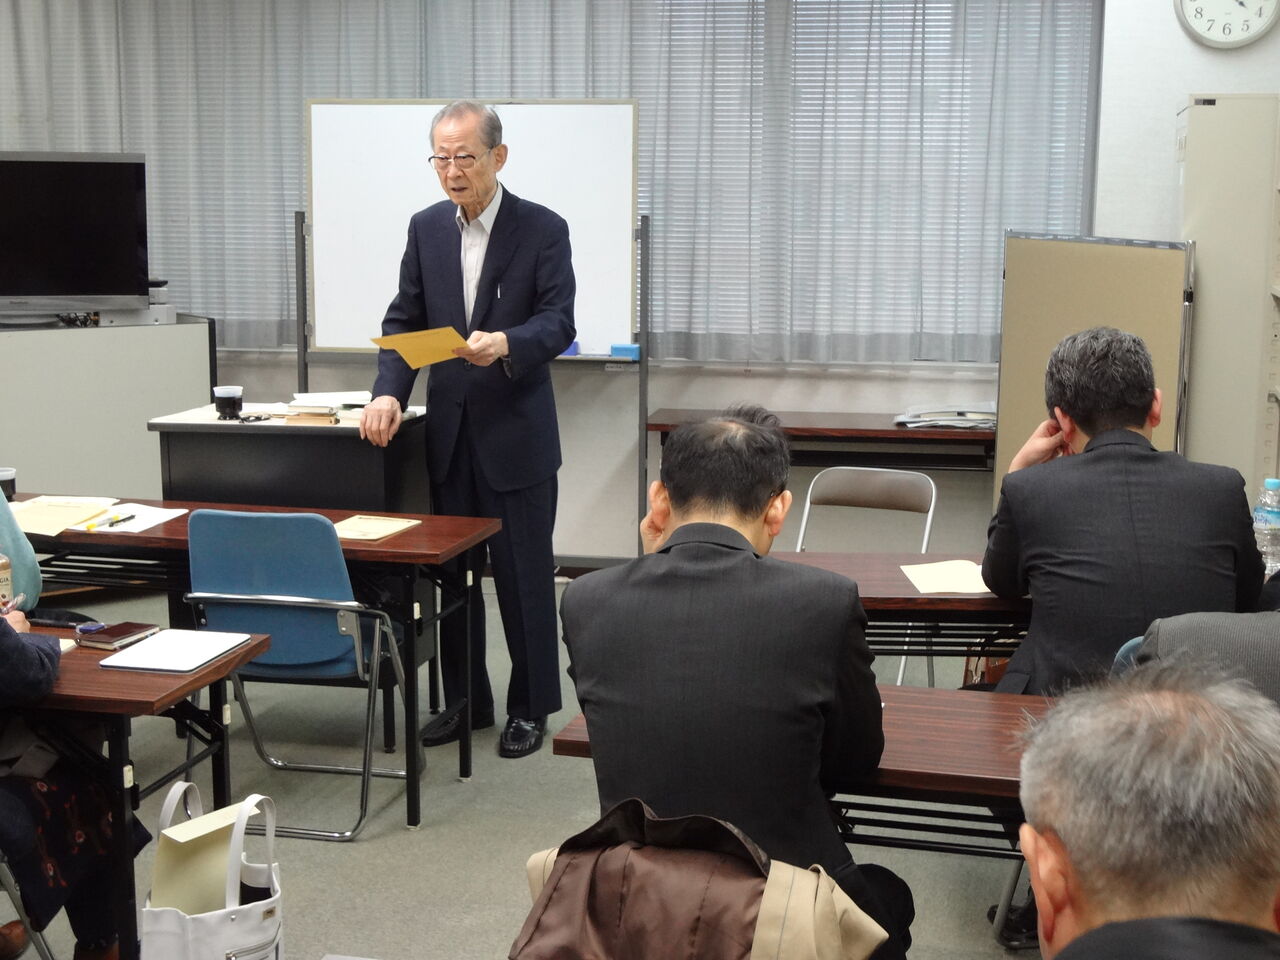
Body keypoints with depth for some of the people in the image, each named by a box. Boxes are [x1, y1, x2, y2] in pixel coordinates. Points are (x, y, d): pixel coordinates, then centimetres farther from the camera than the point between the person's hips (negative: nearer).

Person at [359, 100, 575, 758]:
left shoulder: (543, 230, -6)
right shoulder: (426, 228, 8)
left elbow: (557, 323, -12)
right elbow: (404, 320, 8)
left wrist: (506, 344, -32)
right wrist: (389, 392, -8)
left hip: (516, 431, -5)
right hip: (449, 428, 5)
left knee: (524, 575, 3)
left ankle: (530, 706, 17)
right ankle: (464, 700, 26)